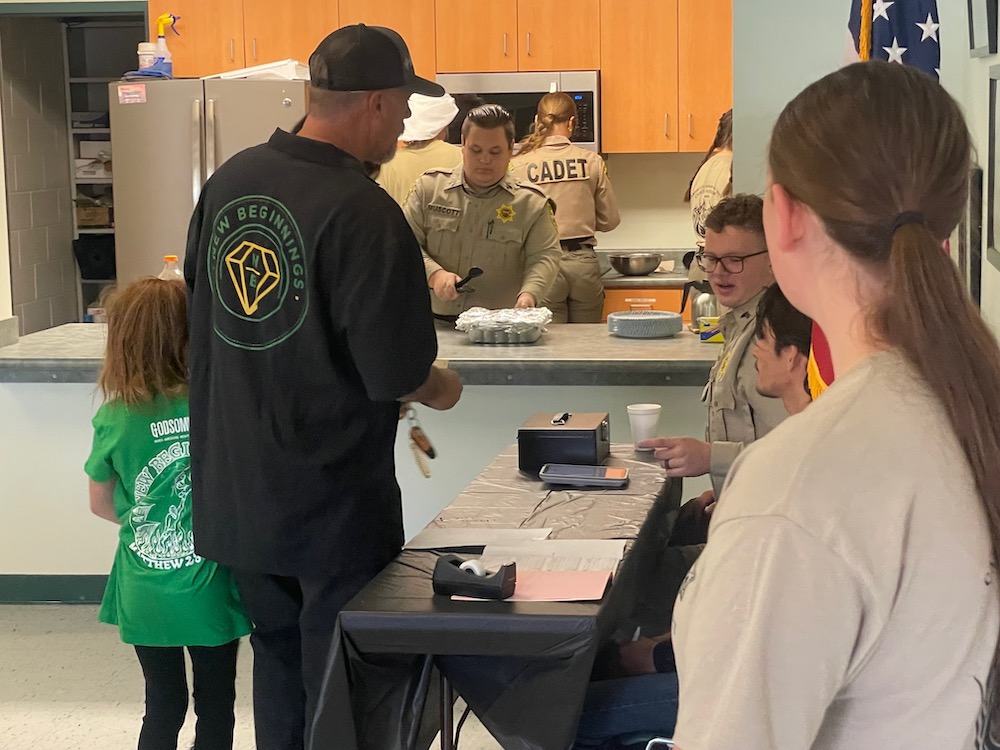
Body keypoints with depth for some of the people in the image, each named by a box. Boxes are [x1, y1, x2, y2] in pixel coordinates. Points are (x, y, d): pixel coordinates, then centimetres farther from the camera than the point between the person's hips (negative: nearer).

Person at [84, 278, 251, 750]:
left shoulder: (116, 420, -11)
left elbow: (101, 505, 4)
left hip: (146, 593, 1)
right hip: (212, 591, -1)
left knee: (163, 706, 16)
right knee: (215, 708, 15)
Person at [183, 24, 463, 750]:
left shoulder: (229, 180, -1)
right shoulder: (363, 213, -23)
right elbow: (398, 373, -22)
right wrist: (442, 389, 1)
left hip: (236, 487, 7)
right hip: (332, 496, -7)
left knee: (278, 651, 22)